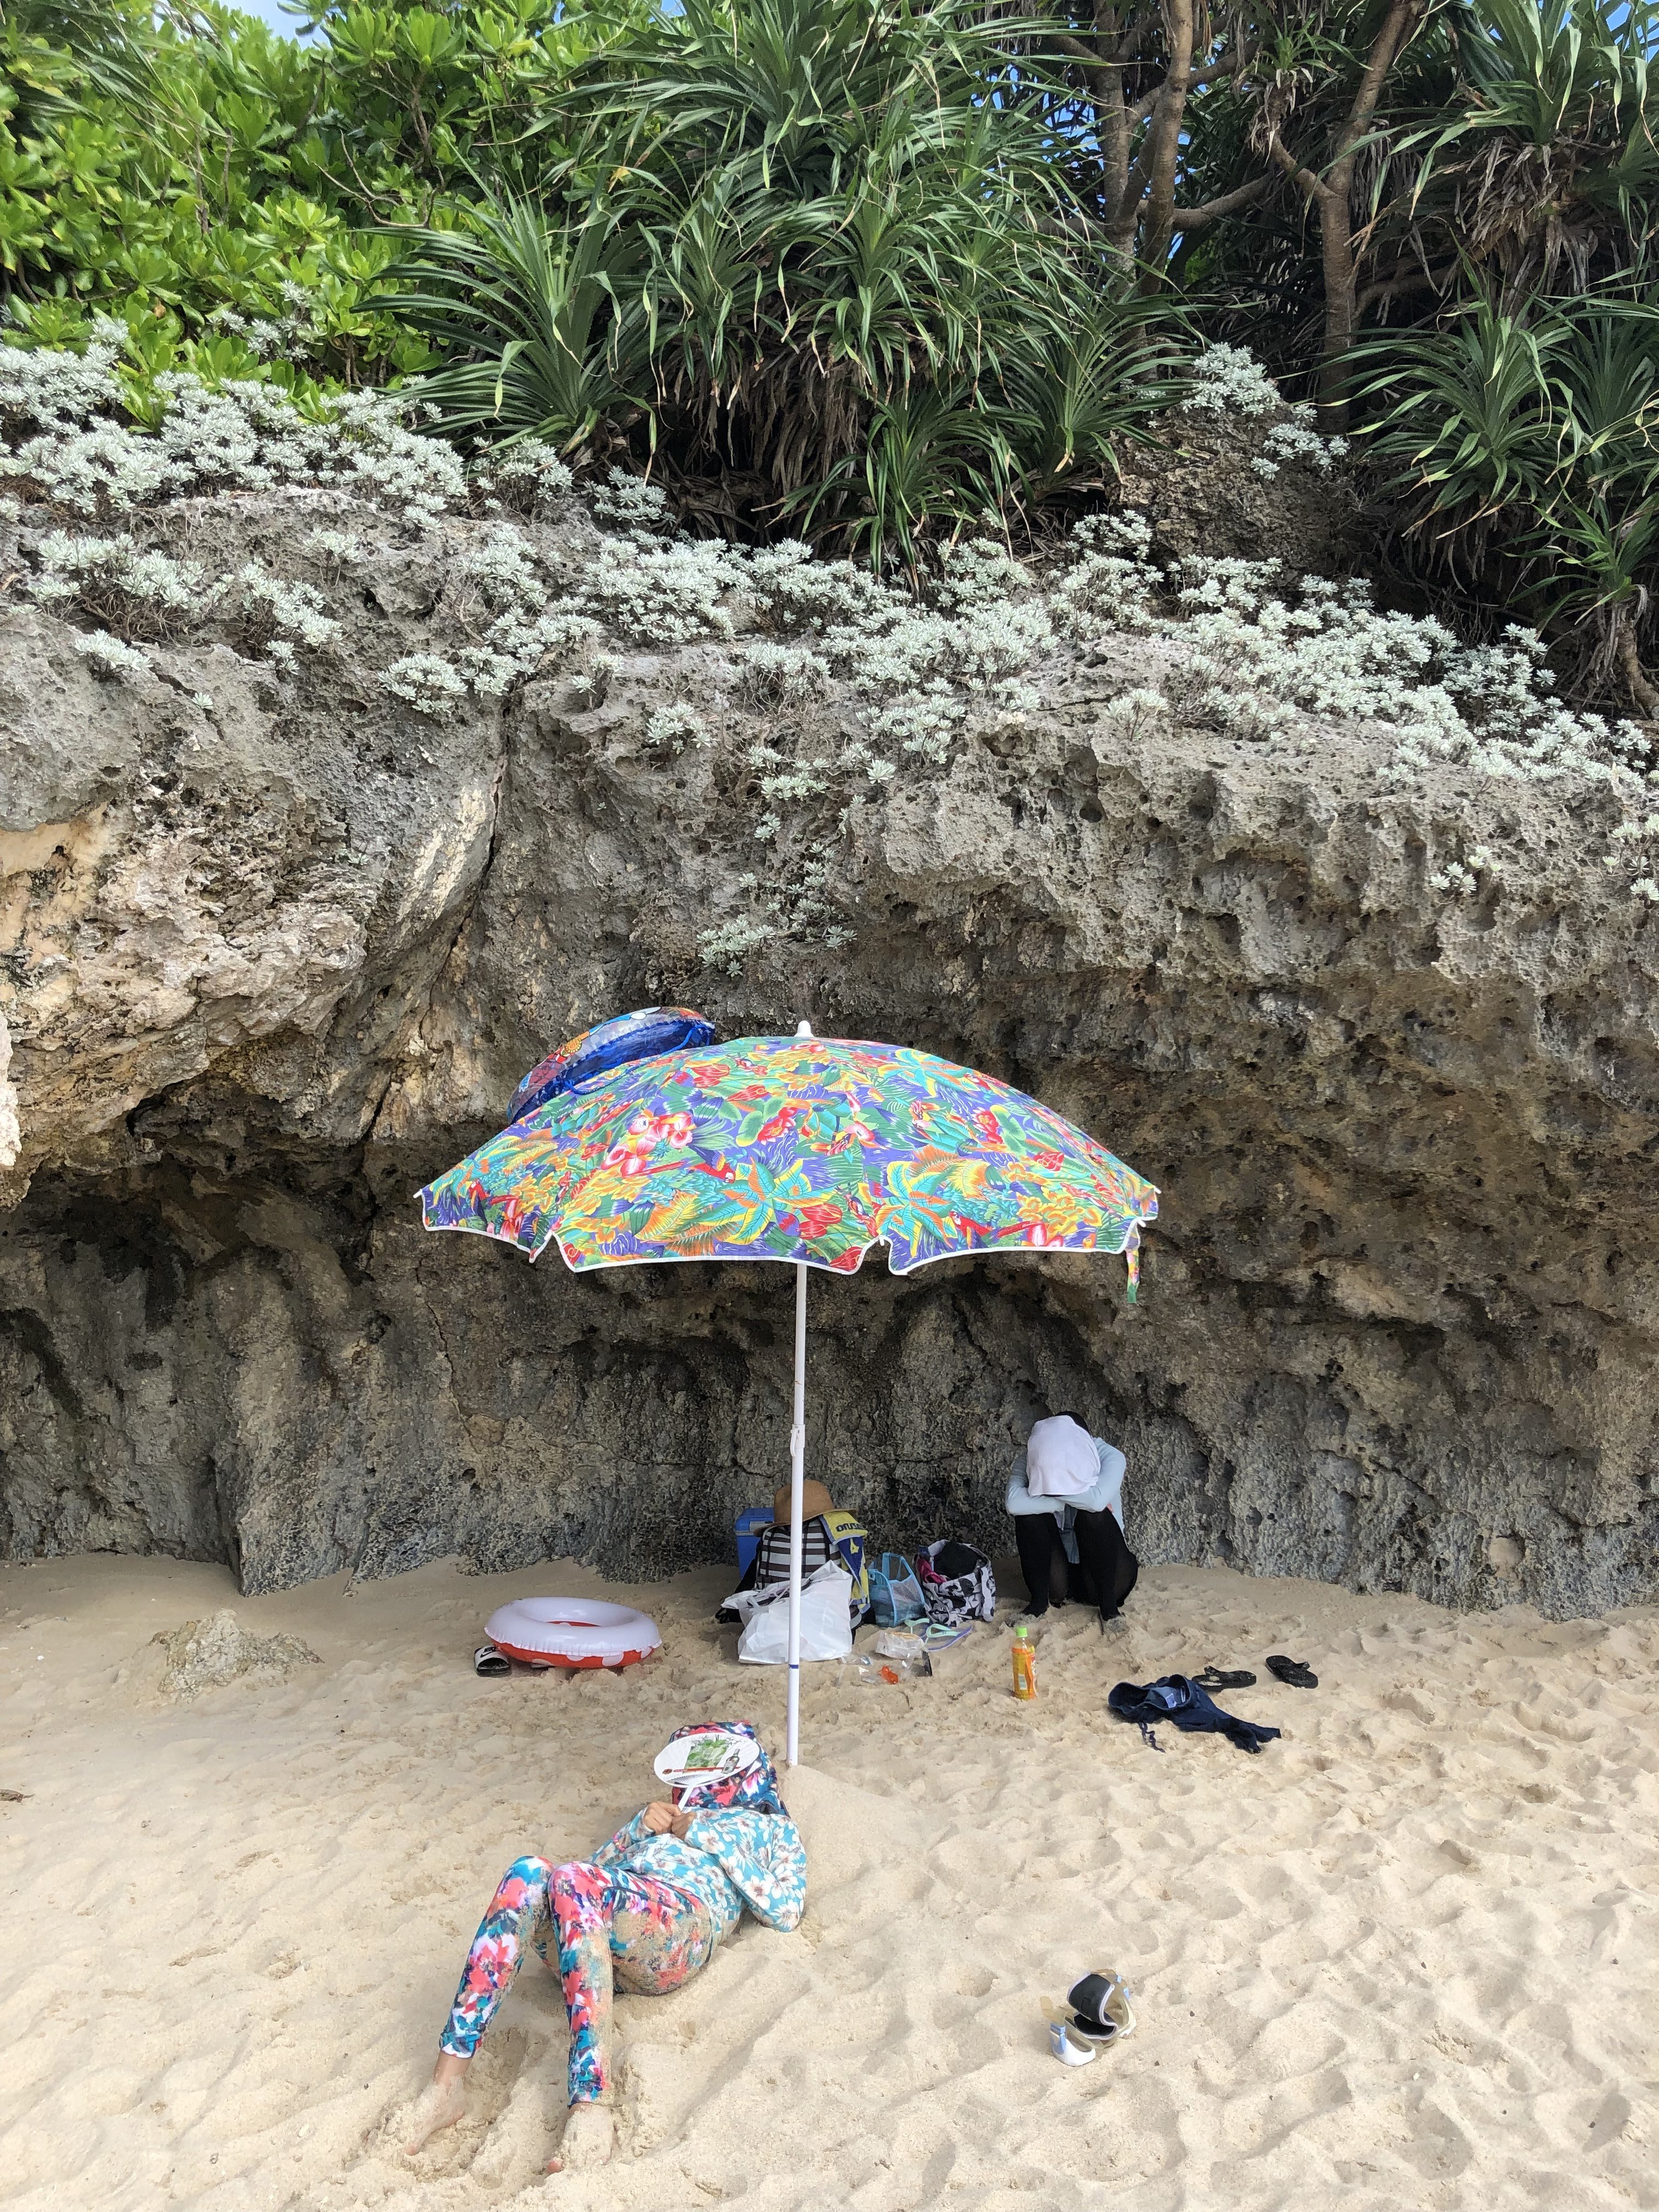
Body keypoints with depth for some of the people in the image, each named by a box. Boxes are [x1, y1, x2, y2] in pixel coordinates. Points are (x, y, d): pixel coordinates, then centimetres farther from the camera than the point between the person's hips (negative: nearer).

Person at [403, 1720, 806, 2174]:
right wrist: (641, 1827, 16)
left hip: (682, 1916, -4)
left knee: (572, 1879, -36)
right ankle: (447, 2083, -36)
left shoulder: (774, 1827, 32)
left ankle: (592, 2105, -45)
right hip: (611, 1908, 4)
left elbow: (787, 1912, 12)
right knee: (527, 1874, -31)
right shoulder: (668, 1815, 44)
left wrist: (713, 1840, 10)